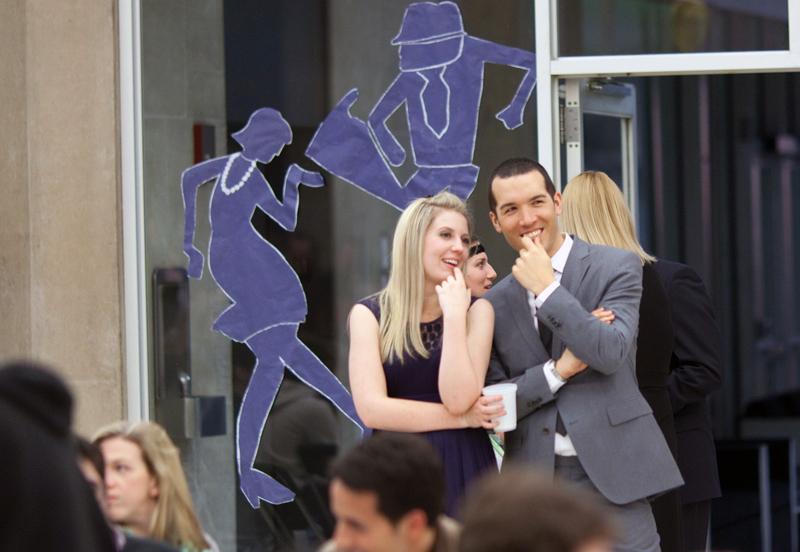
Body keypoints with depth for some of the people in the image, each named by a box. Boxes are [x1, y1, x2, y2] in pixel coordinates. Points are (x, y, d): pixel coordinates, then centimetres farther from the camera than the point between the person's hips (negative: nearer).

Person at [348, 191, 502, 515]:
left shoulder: (476, 311, 3)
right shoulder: (369, 315, 3)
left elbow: (458, 399, -11)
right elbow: (371, 409, -9)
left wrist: (454, 316, -11)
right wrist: (463, 418, -8)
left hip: (461, 470, 1)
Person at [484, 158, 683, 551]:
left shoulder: (616, 267, 1)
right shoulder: (494, 304, 10)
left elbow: (611, 354, -13)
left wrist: (547, 289, -12)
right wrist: (560, 369, -10)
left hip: (610, 473, -3)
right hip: (533, 477, 3)